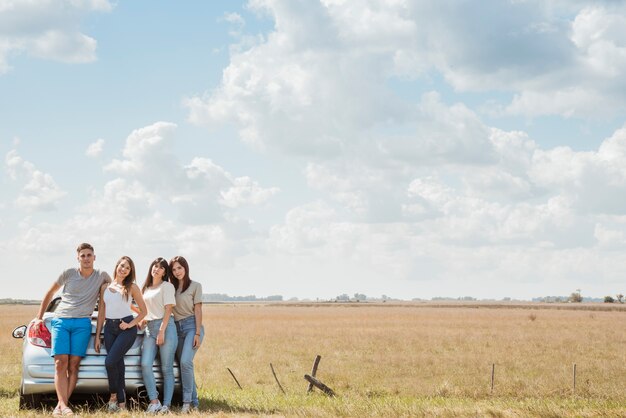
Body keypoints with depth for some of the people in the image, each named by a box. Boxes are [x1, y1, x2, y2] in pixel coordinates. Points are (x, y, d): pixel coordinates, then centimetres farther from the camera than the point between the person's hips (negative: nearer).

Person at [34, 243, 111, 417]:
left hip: (82, 324, 0)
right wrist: (39, 316, 16)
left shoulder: (102, 276, 9)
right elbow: (50, 293, 17)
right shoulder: (69, 274, 8)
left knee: (74, 365, -8)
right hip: (60, 321, 0)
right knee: (61, 363, -13)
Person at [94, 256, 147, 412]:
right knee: (118, 365, 1)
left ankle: (114, 395, 2)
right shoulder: (105, 287, 12)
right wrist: (97, 336, 9)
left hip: (126, 328, -4)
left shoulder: (132, 287, 3)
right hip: (109, 328, 4)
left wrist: (131, 324, -8)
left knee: (110, 362, -17)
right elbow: (101, 313, 13)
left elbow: (143, 311, 6)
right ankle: (121, 403, 5)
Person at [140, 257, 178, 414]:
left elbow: (168, 310, -7)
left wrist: (162, 331, -15)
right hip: (149, 328, 5)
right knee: (145, 364, -14)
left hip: (165, 326, -5)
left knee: (166, 369, -5)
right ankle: (154, 402, -14)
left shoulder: (167, 286, 2)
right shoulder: (146, 288, 21)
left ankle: (166, 405, -7)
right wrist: (143, 319, 12)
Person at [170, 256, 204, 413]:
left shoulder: (195, 286, 3)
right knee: (184, 365, 2)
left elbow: (198, 310, -2)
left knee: (185, 362, -22)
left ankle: (187, 401, -17)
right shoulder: (172, 288, 15)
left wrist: (198, 333, -10)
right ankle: (194, 401, 7)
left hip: (192, 325, -5)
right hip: (177, 328, 5)